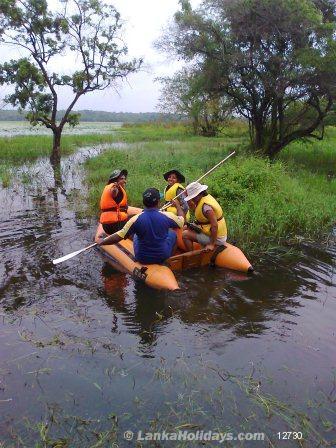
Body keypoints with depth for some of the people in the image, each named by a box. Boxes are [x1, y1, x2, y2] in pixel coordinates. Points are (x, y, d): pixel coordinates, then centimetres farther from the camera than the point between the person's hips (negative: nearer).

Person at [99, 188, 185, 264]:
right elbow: (181, 220, 3)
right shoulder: (167, 216, -18)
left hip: (142, 259, 0)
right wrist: (178, 205, 21)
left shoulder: (135, 219, -21)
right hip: (163, 257, 0)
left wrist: (100, 243, -2)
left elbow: (118, 237, -17)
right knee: (172, 234, 25)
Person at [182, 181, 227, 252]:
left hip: (216, 238, -10)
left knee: (185, 235, -13)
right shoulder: (207, 196, 2)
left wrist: (212, 244, -26)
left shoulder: (206, 207, -27)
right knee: (187, 228, 17)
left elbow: (215, 226, -31)